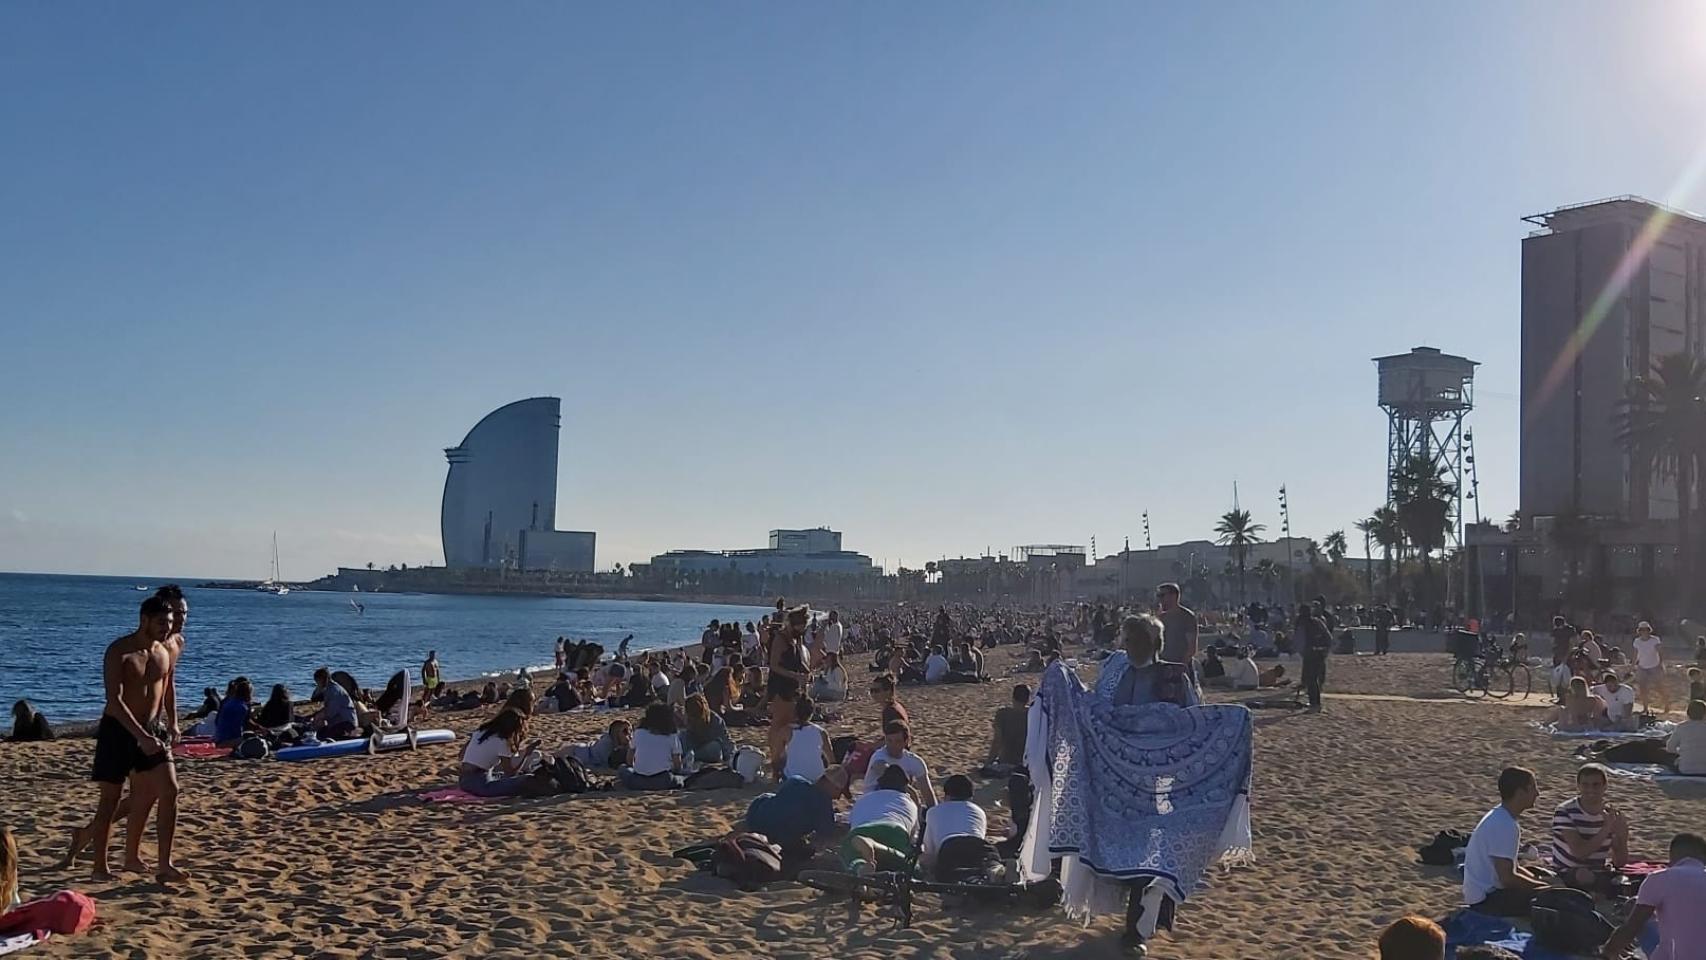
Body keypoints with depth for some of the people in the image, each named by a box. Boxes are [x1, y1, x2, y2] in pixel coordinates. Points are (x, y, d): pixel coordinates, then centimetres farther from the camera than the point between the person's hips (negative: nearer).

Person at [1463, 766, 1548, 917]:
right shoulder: (1504, 826, -22)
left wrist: (1538, 881, 3)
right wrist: (1542, 886, -12)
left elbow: (1511, 867, 16)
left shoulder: (1501, 817, 8)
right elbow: (1507, 878, -24)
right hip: (1486, 899, -10)